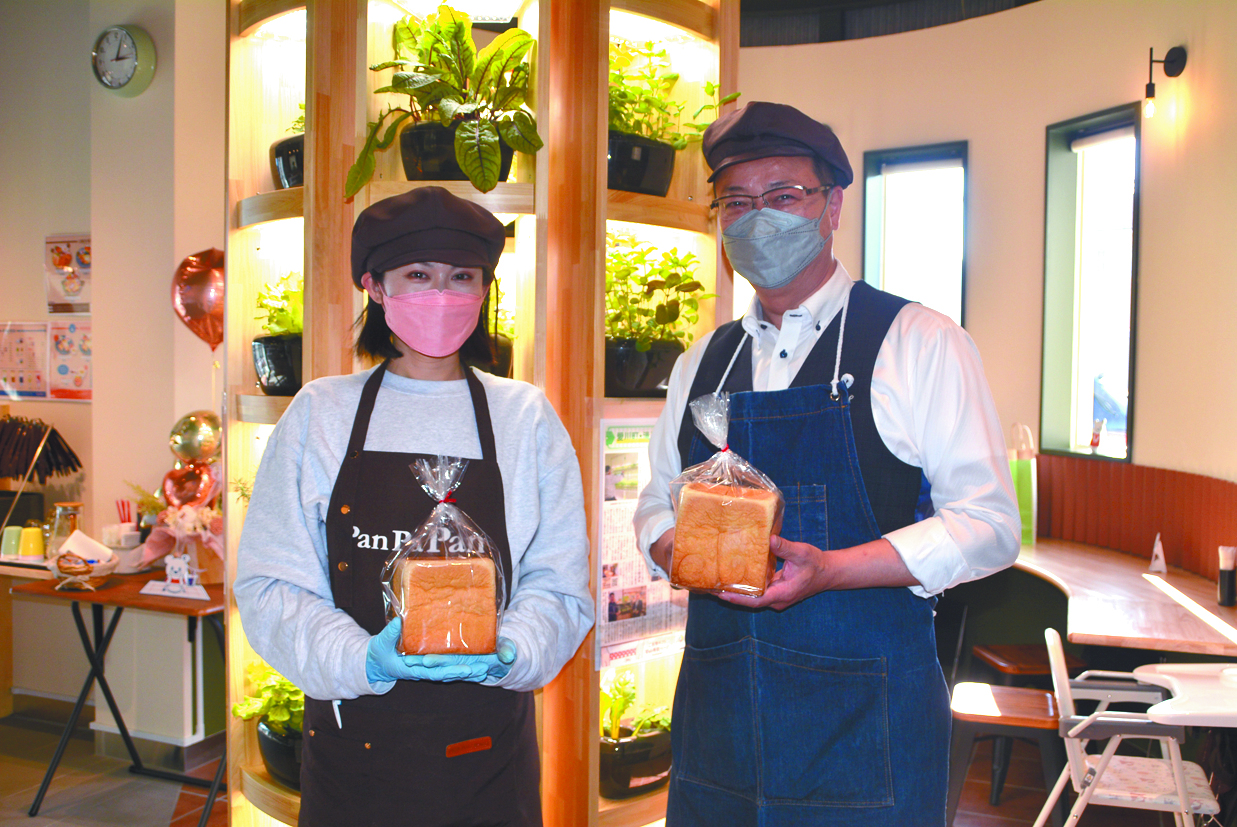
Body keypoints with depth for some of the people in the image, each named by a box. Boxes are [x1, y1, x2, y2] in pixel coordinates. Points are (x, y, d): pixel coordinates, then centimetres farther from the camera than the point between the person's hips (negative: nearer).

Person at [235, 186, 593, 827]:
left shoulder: (525, 418, 2)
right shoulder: (319, 414, 1)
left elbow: (559, 583, -1)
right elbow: (269, 583, -2)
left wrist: (506, 651, -19)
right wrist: (361, 659, -17)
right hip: (351, 736, 0)